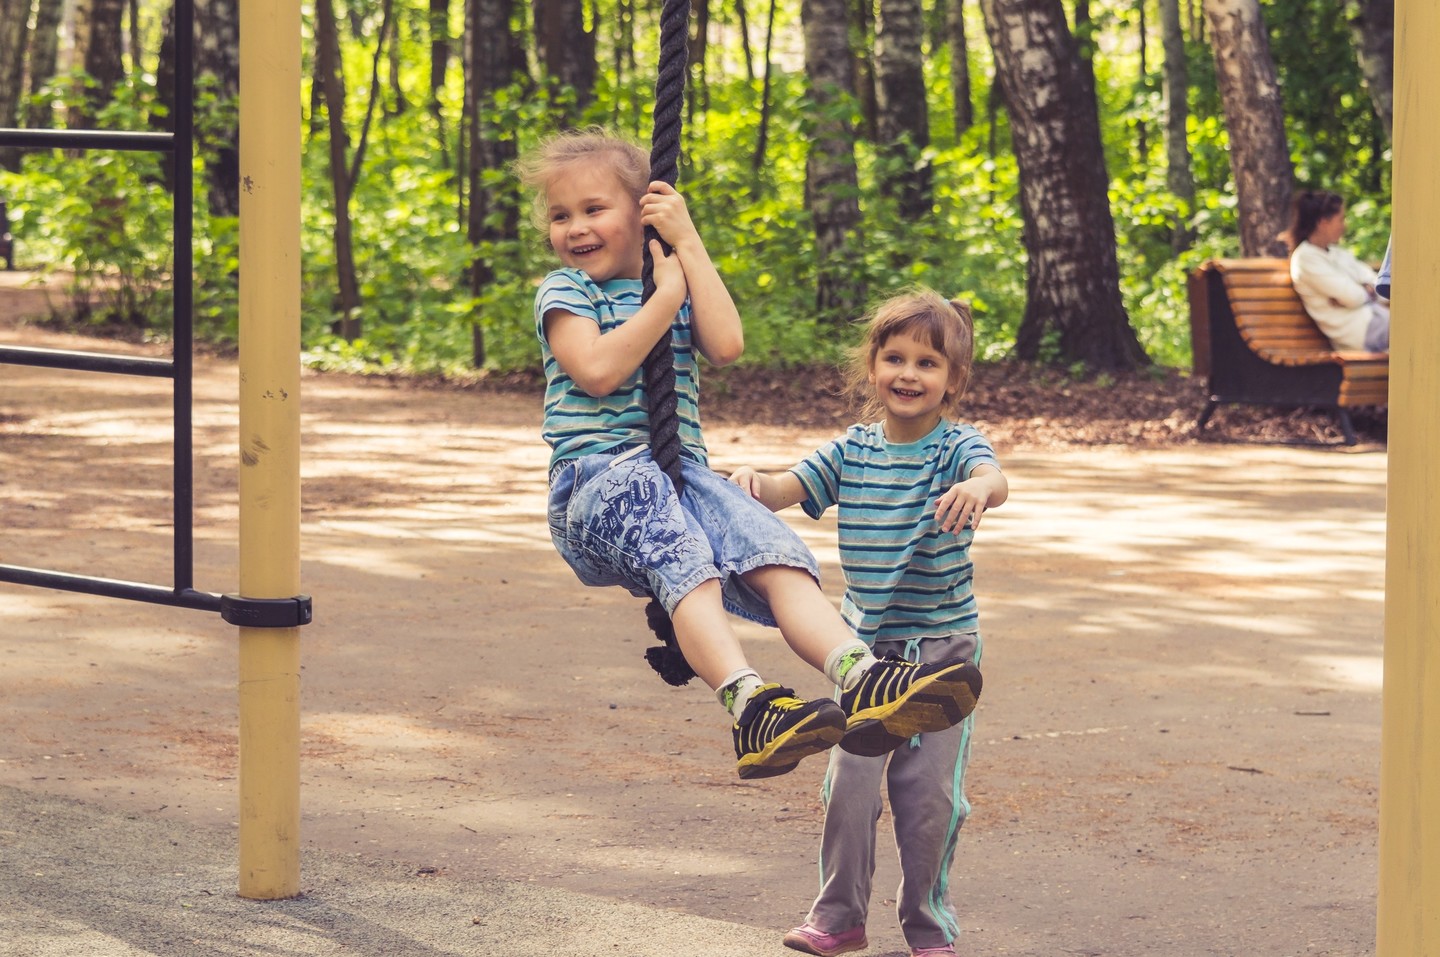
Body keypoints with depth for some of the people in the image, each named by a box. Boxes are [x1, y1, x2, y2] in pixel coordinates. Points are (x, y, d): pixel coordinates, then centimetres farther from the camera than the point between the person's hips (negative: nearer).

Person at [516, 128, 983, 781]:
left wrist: (689, 245, 3)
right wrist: (667, 295, -4)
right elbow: (597, 370, -12)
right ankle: (748, 704, -58)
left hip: (683, 473, 5)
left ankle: (861, 677, -47)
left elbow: (726, 345, 1)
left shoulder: (676, 283, 22)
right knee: (683, 557, -37)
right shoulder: (564, 292, 8)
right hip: (595, 476, -5)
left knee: (776, 554, -24)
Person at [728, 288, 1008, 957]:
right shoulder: (851, 451, 2)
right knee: (848, 782, 0)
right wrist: (752, 482, -29)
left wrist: (978, 488, -57)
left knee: (930, 793, 1)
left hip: (942, 646, -3)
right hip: (864, 646, 3)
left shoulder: (957, 448, -10)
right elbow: (787, 490, -5)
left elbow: (995, 480, -32)